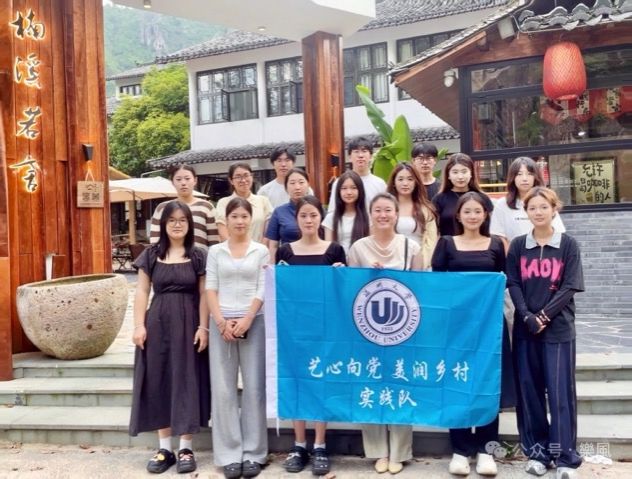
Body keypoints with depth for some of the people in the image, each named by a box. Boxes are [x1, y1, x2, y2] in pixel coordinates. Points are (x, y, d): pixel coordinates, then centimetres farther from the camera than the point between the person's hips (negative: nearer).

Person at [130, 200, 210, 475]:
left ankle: (186, 448, 12)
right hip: (158, 324, 2)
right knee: (158, 382, 5)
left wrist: (203, 328, -8)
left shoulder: (198, 256, 2)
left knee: (186, 381, 2)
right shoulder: (151, 255, 6)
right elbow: (142, 292, 5)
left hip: (188, 324, -2)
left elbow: (204, 295, 0)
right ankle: (164, 447, 16)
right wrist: (139, 325, -3)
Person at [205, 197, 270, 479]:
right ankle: (229, 454, 8)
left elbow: (262, 290, 0)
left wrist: (246, 321, -11)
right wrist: (221, 322, -9)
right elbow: (210, 289, 3)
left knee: (254, 387, 0)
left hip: (254, 322, -1)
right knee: (223, 388, 1)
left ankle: (253, 453, 8)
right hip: (222, 323, 1)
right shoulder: (215, 251, 10)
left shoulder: (261, 251, 7)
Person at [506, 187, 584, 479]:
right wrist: (527, 317, -13)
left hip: (558, 328, -2)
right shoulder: (518, 246, 6)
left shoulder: (568, 245, 1)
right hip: (525, 327, 2)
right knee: (529, 389, 5)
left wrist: (544, 315, -14)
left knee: (560, 390, -1)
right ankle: (537, 451, 17)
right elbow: (513, 285, 1)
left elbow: (569, 287, -5)